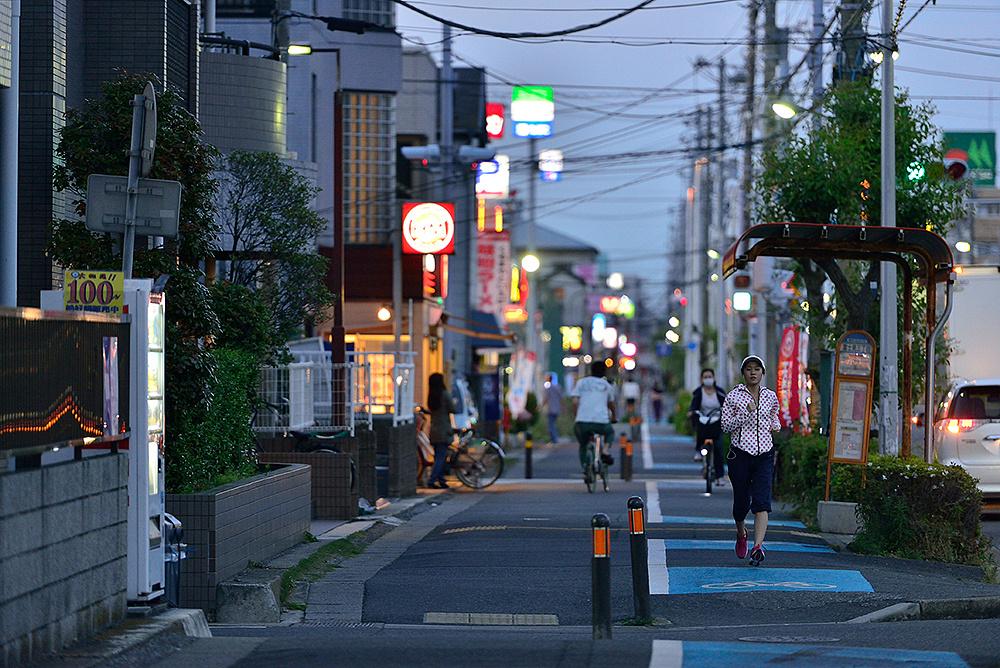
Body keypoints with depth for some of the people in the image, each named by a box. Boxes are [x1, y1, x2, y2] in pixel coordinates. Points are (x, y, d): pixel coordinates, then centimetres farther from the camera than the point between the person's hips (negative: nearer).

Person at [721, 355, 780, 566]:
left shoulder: (770, 397, 9)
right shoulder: (734, 396, -1)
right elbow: (726, 425, -5)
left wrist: (775, 425, 4)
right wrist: (746, 413, -16)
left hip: (764, 454, 1)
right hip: (740, 454, -1)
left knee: (762, 502, -14)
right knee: (741, 501, 7)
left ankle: (758, 546, -24)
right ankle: (741, 533, 39)